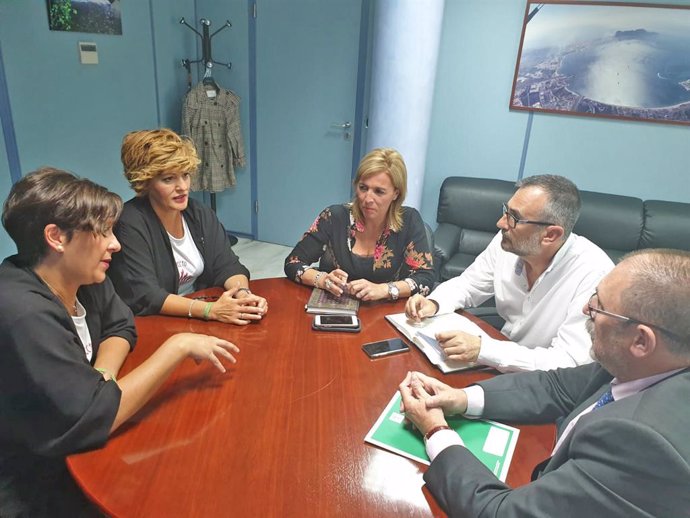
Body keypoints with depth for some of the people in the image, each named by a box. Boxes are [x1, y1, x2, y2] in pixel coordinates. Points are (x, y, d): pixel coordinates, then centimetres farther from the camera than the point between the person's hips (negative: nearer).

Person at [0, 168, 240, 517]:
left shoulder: (82, 276, -6)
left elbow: (120, 326, 7)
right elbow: (88, 420, -33)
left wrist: (102, 376, -14)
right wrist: (177, 346, -26)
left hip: (68, 450, 7)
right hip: (33, 490, -7)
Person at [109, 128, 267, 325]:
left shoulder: (200, 214, 2)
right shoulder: (130, 224, -16)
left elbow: (227, 266, -1)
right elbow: (144, 297, -22)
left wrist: (243, 294, -22)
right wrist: (210, 310, -32)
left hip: (200, 323, 5)